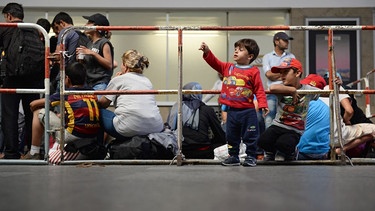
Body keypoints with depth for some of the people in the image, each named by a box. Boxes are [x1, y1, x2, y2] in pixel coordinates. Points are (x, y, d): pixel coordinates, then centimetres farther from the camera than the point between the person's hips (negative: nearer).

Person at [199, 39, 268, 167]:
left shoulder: (253, 71, -6)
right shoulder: (228, 68, 8)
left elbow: (259, 89, -8)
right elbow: (215, 63, 5)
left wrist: (263, 105, -16)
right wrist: (207, 52, -10)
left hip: (248, 111, -4)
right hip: (231, 110, 5)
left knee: (250, 136, 4)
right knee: (231, 136, 13)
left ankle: (250, 157, 17)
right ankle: (233, 157, 25)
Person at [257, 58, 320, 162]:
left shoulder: (308, 90, 3)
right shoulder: (282, 89, -1)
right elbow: (272, 88, -25)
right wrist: (292, 90, -17)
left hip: (295, 131, -1)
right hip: (277, 125, 1)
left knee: (283, 144, -31)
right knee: (263, 141, -25)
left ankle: (288, 153, 9)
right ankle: (270, 152, 14)